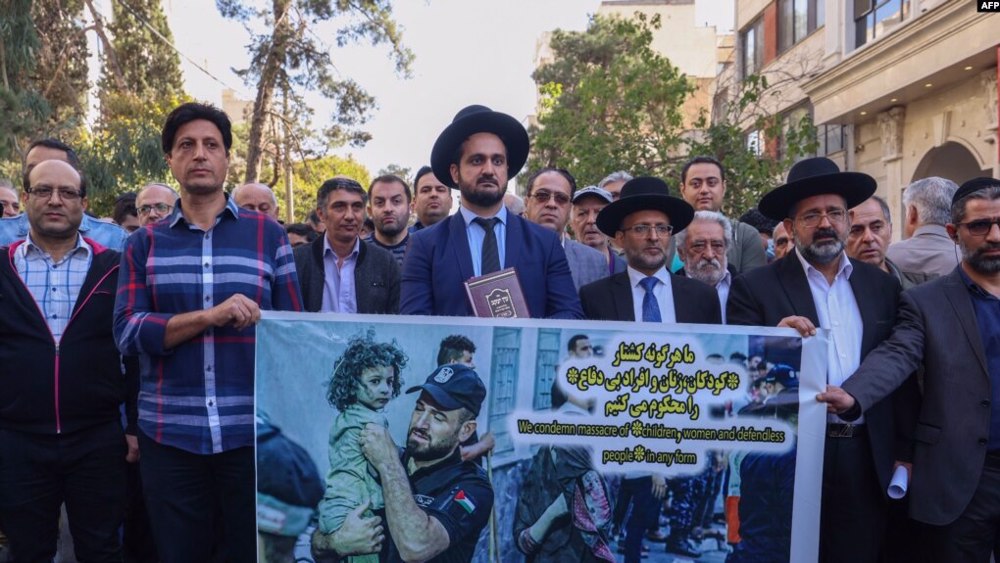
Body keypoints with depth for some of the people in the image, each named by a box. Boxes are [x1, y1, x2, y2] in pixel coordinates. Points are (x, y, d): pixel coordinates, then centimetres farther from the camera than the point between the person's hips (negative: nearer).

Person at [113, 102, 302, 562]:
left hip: (254, 432, -1)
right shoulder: (144, 243, 6)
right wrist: (210, 316, -19)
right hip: (168, 436, 1)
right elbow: (127, 332, -4)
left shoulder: (267, 234, 3)